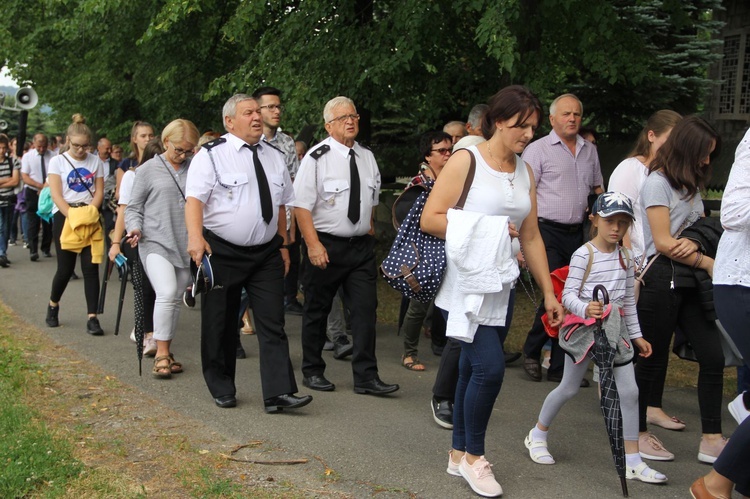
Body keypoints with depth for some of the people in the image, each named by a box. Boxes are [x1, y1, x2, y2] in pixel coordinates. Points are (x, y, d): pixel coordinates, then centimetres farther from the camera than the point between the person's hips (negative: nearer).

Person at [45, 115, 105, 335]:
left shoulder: (95, 161, 7)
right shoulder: (57, 161, 1)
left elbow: (99, 192, 4)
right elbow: (56, 195, -6)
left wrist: (88, 213, -12)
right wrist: (73, 217, -17)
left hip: (90, 219, 2)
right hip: (65, 217, -1)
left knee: (91, 267, -6)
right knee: (66, 268, 1)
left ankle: (92, 318, -6)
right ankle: (53, 305, 28)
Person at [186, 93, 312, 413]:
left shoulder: (274, 158, 11)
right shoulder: (211, 155, -6)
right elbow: (194, 198, -17)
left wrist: (283, 244, 16)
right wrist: (195, 236, -33)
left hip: (266, 254, 4)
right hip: (221, 252, -4)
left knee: (272, 323, -3)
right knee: (220, 324, 7)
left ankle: (278, 393, -4)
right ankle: (221, 390, 23)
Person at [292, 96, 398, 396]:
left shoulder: (367, 157, 8)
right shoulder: (317, 157, -11)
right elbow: (301, 204, -15)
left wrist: (369, 229, 16)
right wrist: (313, 244, -21)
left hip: (361, 245, 5)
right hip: (325, 245, -5)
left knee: (366, 309, 0)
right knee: (317, 311, 8)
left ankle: (366, 377, 5)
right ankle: (312, 371, 22)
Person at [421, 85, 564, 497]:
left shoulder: (525, 172, 12)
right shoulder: (466, 161, -8)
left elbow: (531, 236, 15)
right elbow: (430, 219, -12)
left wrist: (548, 292, 13)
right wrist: (483, 230, -17)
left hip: (501, 286, 6)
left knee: (474, 369, 12)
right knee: (490, 367, -13)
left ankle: (460, 454, 24)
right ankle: (473, 455, 7)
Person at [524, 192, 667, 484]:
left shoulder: (625, 257, 8)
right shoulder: (584, 254, -11)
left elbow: (629, 300, 14)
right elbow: (568, 295, -15)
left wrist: (636, 335, 15)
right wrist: (585, 309, -35)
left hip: (616, 329, 5)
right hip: (584, 327, -5)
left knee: (629, 392, 0)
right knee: (569, 388, 6)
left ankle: (632, 461, 7)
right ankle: (537, 436, 28)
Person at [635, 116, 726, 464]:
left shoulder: (692, 184, 18)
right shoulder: (658, 182, -8)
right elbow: (663, 242, -13)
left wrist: (695, 243, -12)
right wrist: (707, 262, -11)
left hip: (689, 283, 8)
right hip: (661, 279, -8)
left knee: (713, 355, 0)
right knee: (653, 360, 2)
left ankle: (712, 440, 6)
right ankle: (637, 433, 17)